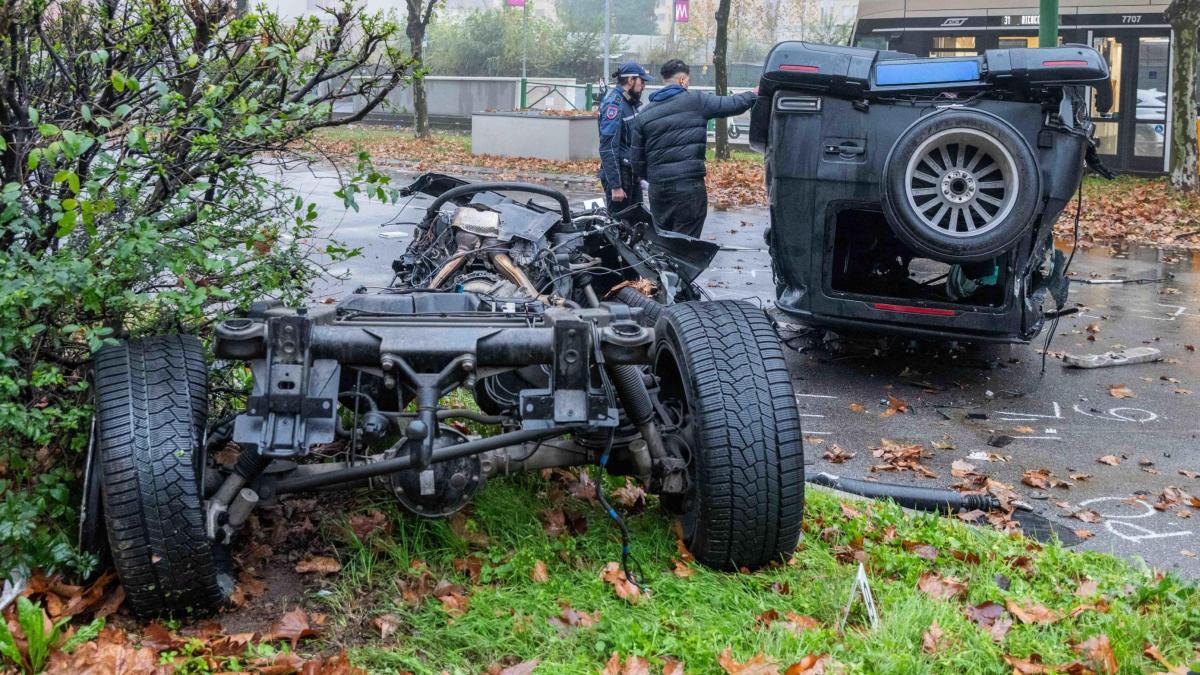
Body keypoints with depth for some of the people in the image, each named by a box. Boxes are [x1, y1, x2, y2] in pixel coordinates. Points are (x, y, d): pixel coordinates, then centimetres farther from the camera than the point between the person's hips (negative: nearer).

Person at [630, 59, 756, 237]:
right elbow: (732, 104, 3)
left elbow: (637, 159, 9)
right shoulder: (696, 101, -3)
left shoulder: (644, 114, 9)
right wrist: (754, 95, 22)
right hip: (689, 187, -5)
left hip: (657, 189, 5)